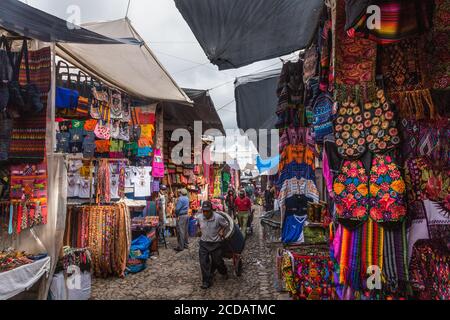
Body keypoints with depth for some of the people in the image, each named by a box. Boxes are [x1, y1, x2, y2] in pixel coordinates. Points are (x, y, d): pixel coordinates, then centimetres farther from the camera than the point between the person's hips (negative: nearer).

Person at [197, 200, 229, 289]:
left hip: (215, 243, -2)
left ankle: (224, 273, 45)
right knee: (203, 263, -1)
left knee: (218, 261, 12)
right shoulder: (199, 217, -8)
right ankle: (206, 282, 12)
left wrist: (222, 231, -11)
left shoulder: (218, 217, -19)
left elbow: (226, 224, -2)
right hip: (203, 243, 3)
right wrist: (199, 230, 3)